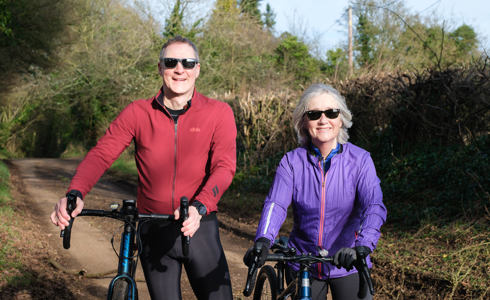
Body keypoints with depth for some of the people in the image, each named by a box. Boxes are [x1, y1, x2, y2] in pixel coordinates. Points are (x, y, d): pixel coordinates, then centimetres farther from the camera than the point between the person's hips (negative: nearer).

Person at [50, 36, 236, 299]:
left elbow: (225, 166, -14)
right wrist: (75, 194, -27)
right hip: (153, 231, 1)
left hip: (199, 228, -1)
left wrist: (199, 207, -32)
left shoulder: (218, 113, -3)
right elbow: (102, 153, -8)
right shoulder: (138, 113, 0)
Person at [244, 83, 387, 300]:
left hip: (347, 265, -1)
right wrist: (262, 241, -37)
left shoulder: (360, 160, -8)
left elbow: (374, 206, -20)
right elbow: (275, 205, -17)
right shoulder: (291, 162, -5)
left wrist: (362, 247, -38)